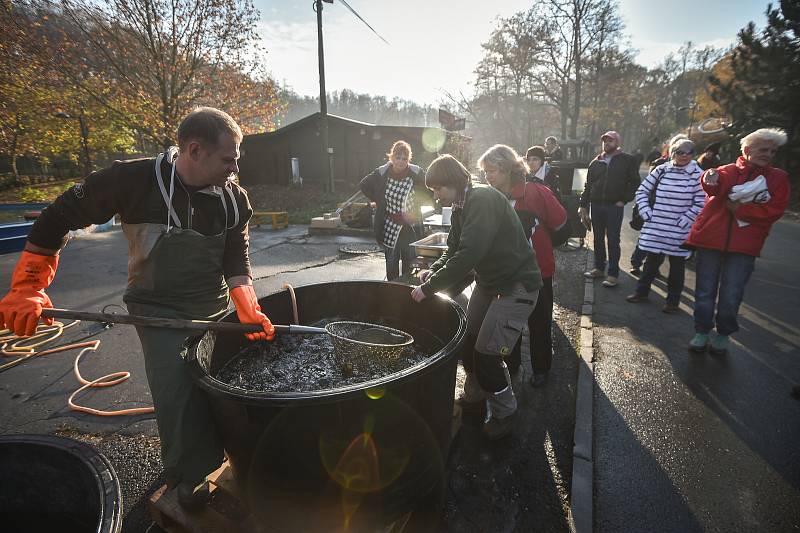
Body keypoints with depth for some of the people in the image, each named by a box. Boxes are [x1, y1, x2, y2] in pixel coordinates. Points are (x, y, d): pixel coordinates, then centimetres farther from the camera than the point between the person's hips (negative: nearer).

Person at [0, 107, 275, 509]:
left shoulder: (234, 198, -7)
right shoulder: (135, 179, -19)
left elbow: (236, 262, -6)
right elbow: (58, 219, -8)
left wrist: (249, 311, -22)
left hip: (214, 307, 4)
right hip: (159, 307, -4)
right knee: (176, 389, -13)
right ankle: (190, 476, 11)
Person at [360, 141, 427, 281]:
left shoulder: (416, 173, -10)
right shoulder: (381, 173, -6)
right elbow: (363, 185, 11)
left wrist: (416, 203, 0)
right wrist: (378, 200, 3)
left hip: (410, 227, 0)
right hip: (390, 227, 0)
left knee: (409, 264, 11)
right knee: (391, 264, 7)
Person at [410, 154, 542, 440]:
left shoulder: (483, 200, -24)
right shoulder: (461, 207, 6)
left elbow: (469, 254, -33)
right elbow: (454, 249, 11)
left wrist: (429, 288, -28)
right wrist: (433, 270, -8)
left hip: (517, 285, -9)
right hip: (488, 282, 9)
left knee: (487, 353, -8)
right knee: (467, 340, 13)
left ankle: (503, 413, 17)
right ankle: (475, 396, 36)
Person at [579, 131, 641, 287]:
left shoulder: (627, 160, 3)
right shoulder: (596, 162, 13)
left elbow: (635, 182, 1)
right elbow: (588, 185, 12)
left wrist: (624, 200, -7)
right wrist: (583, 206, 6)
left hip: (614, 207, -4)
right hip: (596, 205, 4)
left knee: (613, 240, -2)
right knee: (598, 239, 11)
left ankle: (613, 274, 2)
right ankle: (599, 268, 23)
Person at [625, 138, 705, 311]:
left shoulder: (698, 175, -6)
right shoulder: (661, 170, 3)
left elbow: (700, 204, -9)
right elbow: (642, 191, 7)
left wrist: (683, 222, -11)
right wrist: (647, 214, 0)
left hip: (679, 231, -2)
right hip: (656, 227, 2)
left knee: (677, 265, 9)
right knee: (651, 260, 13)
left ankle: (673, 300, 21)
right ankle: (641, 292, 27)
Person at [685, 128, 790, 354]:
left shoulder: (779, 178, 10)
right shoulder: (730, 170, 4)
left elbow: (774, 210, -1)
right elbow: (717, 184, -20)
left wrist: (740, 208, -11)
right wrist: (712, 180, -42)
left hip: (744, 245, 1)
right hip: (711, 239, -1)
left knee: (731, 296, 1)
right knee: (705, 291, 5)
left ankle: (723, 335, 21)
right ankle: (702, 333, 20)